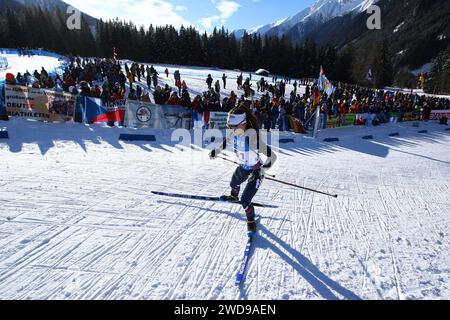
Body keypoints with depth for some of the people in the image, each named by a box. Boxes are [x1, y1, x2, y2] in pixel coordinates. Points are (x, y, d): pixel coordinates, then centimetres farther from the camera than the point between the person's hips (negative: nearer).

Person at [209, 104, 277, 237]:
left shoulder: (253, 137, -38)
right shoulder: (234, 134, -18)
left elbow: (272, 156, -35)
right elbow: (226, 141, 8)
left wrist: (261, 172, -37)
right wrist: (216, 151, 11)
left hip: (256, 170, -7)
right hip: (243, 167, 7)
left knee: (245, 200, -12)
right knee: (233, 184, 32)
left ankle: (251, 222, 18)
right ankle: (234, 196, 69)